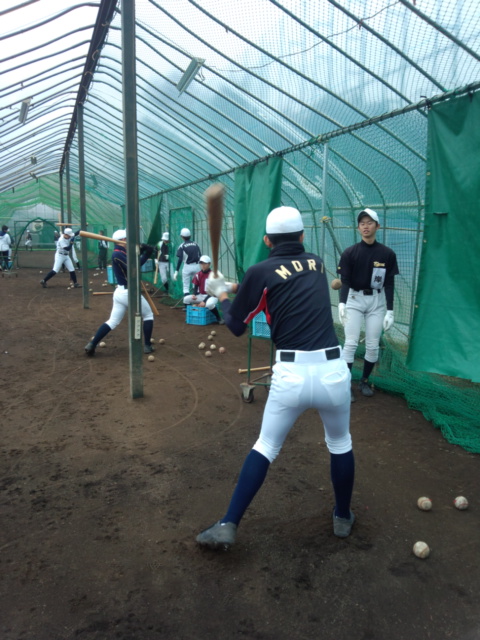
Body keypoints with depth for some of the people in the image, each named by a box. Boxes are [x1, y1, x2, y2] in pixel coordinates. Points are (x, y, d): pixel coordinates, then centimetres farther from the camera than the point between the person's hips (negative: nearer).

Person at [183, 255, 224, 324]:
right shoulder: (198, 275, 3)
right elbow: (195, 286, 9)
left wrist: (204, 301, -24)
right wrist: (194, 294, -15)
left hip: (211, 296, -6)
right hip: (201, 295, 6)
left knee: (209, 304, -40)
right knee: (186, 299, -11)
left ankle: (219, 319, -19)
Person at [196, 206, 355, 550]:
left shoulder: (261, 272, 0)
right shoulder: (318, 263, 12)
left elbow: (236, 326, 8)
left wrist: (223, 294, 25)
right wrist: (242, 287, 29)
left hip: (291, 374, -3)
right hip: (332, 369, 3)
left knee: (266, 447, 15)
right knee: (340, 442, 26)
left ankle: (228, 526, 15)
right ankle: (343, 517, 41)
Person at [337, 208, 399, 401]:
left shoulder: (388, 254, -2)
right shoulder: (349, 252, -5)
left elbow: (389, 284, 0)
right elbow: (345, 281, -9)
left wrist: (390, 311, -5)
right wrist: (342, 303, -25)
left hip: (377, 301, 1)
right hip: (354, 299, -1)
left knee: (373, 345, 4)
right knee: (351, 343, -7)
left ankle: (364, 381, 24)